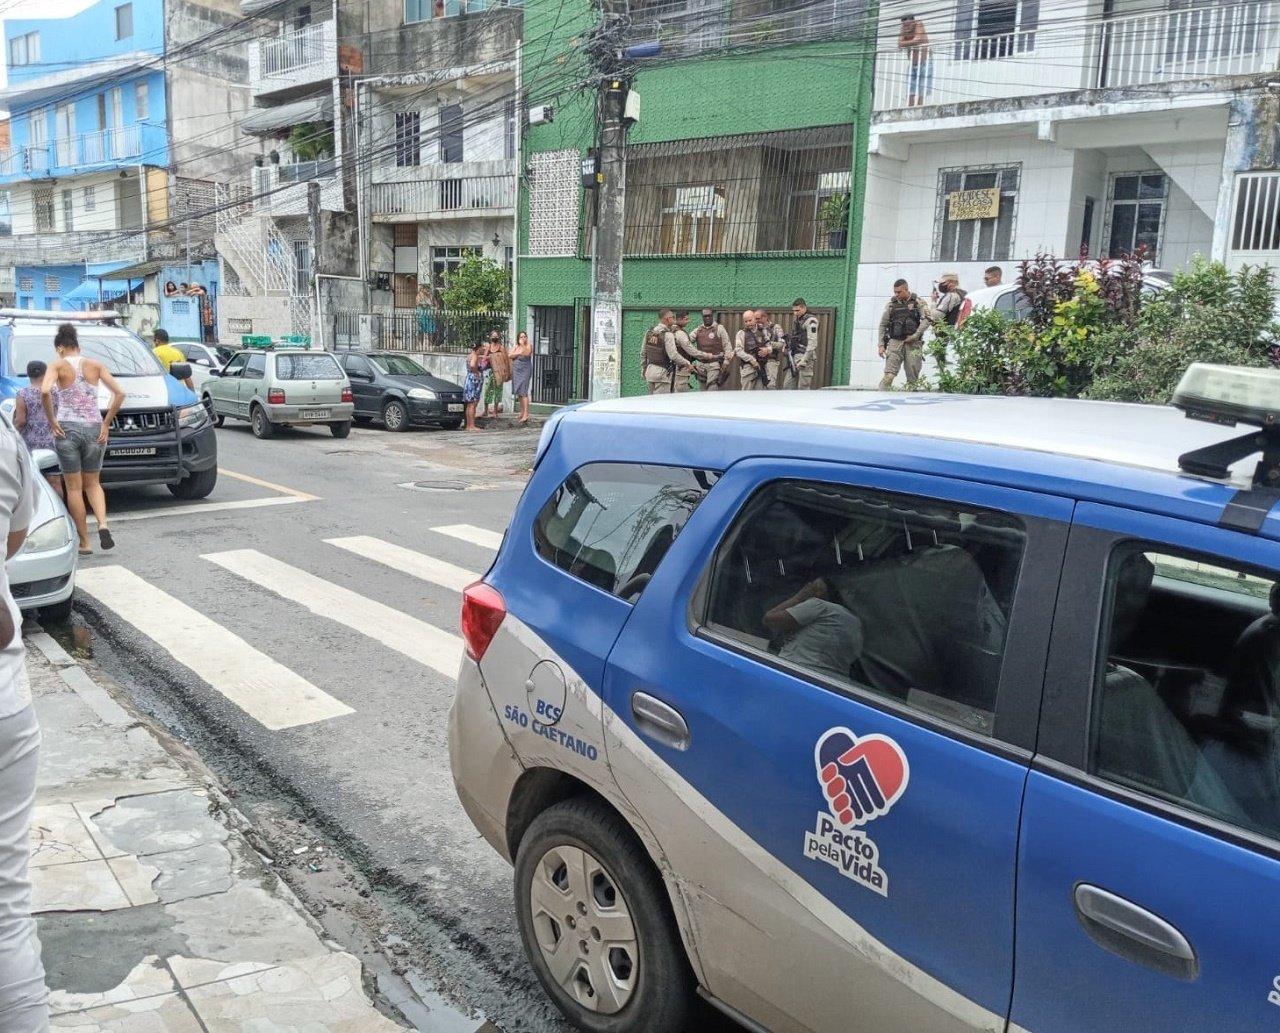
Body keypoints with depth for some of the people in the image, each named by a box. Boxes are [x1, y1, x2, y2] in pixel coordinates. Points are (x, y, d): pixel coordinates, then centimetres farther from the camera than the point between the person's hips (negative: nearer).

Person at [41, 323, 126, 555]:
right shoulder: (95, 365, 4)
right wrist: (106, 423, 1)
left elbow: (45, 392, -21)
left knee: (74, 488, 6)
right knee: (93, 483, 16)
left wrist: (52, 421, -9)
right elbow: (119, 393, -4)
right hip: (93, 428, 3)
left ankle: (84, 543, 8)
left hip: (67, 429, -3)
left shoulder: (58, 365, -3)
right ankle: (103, 525, -9)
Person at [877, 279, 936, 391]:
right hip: (895, 342, 1)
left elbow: (927, 319, -6)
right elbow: (883, 325, 13)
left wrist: (916, 335, -13)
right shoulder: (891, 305, 12)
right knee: (888, 375, -14)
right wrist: (881, 345, 5)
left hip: (913, 343, -1)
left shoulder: (918, 302, 5)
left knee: (913, 379, -1)